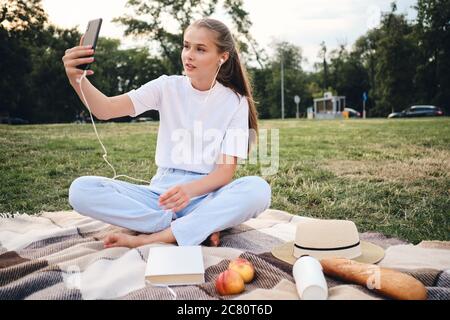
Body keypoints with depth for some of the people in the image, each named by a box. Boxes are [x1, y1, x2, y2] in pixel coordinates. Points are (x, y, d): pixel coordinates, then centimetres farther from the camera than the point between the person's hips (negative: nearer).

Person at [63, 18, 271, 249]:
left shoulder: (236, 102, -2)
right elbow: (106, 109, -11)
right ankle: (198, 228, -21)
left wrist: (189, 190, -30)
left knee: (258, 189, -33)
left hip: (206, 196, -1)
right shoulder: (167, 87, 2)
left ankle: (152, 238, -25)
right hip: (162, 193, 2)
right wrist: (77, 79, -31)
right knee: (81, 189, -20)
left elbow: (226, 171, -10)